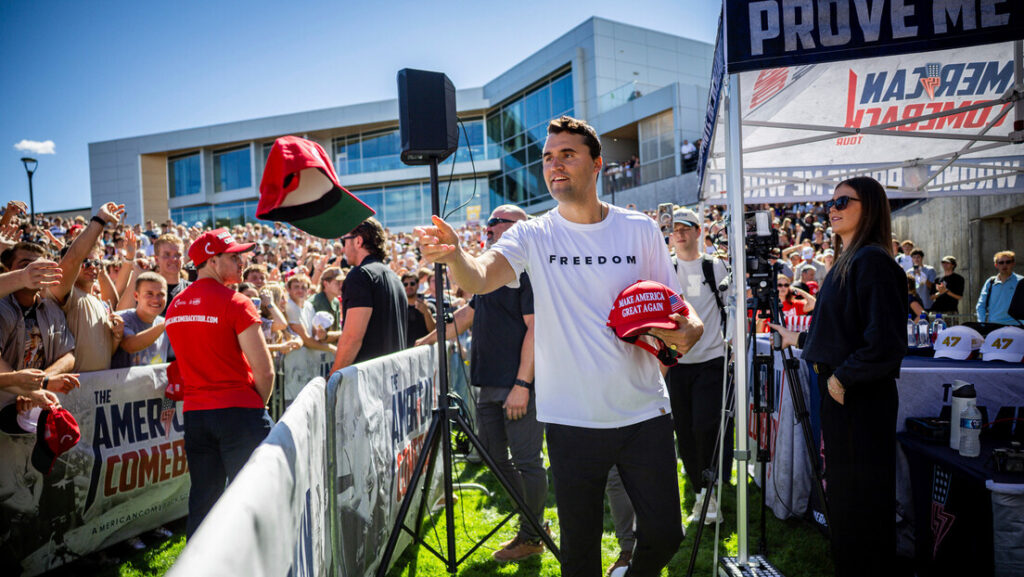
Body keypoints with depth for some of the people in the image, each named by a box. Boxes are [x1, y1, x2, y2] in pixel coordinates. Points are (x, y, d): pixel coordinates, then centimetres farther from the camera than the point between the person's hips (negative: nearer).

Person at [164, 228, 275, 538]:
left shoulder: (174, 307, 9)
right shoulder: (235, 302, -13)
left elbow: (191, 360, 16)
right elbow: (264, 370, -16)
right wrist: (258, 407, 3)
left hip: (194, 412, 6)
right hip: (238, 411, -6)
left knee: (202, 499, 16)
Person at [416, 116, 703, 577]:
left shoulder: (640, 230, 1)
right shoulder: (534, 236, -4)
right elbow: (479, 279, -21)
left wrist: (688, 328, -15)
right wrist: (455, 255, -43)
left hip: (644, 413, 1)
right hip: (573, 418, -1)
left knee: (664, 533, 11)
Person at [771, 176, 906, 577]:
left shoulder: (872, 261, -17)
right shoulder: (846, 260, 12)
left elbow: (886, 342, -24)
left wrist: (842, 378, -16)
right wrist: (798, 339, 27)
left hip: (861, 397, -10)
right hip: (839, 393, 10)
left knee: (859, 496, 3)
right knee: (840, 488, 20)